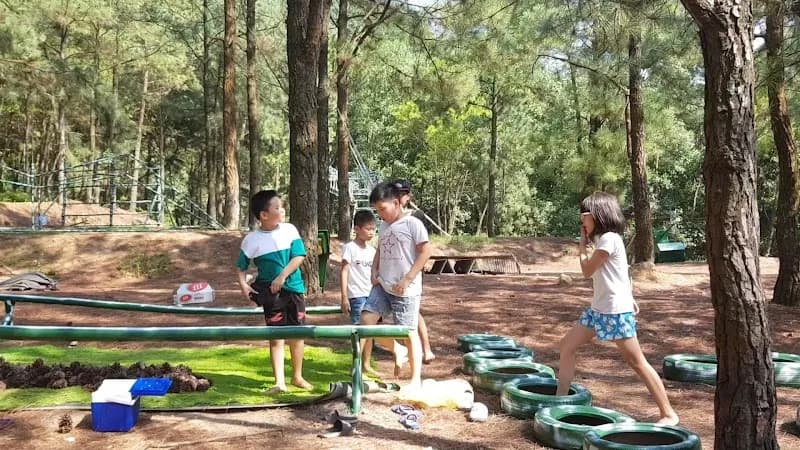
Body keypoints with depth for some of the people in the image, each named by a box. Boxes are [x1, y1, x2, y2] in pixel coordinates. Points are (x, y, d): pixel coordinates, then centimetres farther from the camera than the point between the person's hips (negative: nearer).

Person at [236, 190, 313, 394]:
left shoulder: (289, 230, -2)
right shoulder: (251, 239, -5)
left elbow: (299, 256, -7)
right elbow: (241, 266, 4)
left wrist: (282, 276, -16)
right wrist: (243, 284, -12)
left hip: (294, 287, 2)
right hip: (271, 293, -2)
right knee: (276, 336, -1)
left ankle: (297, 377, 26)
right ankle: (279, 382, 3)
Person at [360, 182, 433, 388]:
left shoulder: (412, 223, -10)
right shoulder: (384, 226, 12)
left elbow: (426, 251, -13)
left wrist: (407, 280, -16)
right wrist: (374, 272, 5)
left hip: (406, 290, -7)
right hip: (382, 286, 7)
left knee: (408, 332, -2)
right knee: (366, 319, -2)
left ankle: (416, 378, 10)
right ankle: (396, 351, 18)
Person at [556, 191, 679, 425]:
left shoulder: (609, 239, -17)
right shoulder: (603, 239, 13)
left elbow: (587, 270, -14)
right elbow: (621, 272, 20)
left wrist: (582, 245, -2)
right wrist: (630, 298, 23)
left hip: (616, 310, -10)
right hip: (598, 308, 10)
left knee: (636, 362, -4)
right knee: (567, 345, 7)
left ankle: (668, 414, 5)